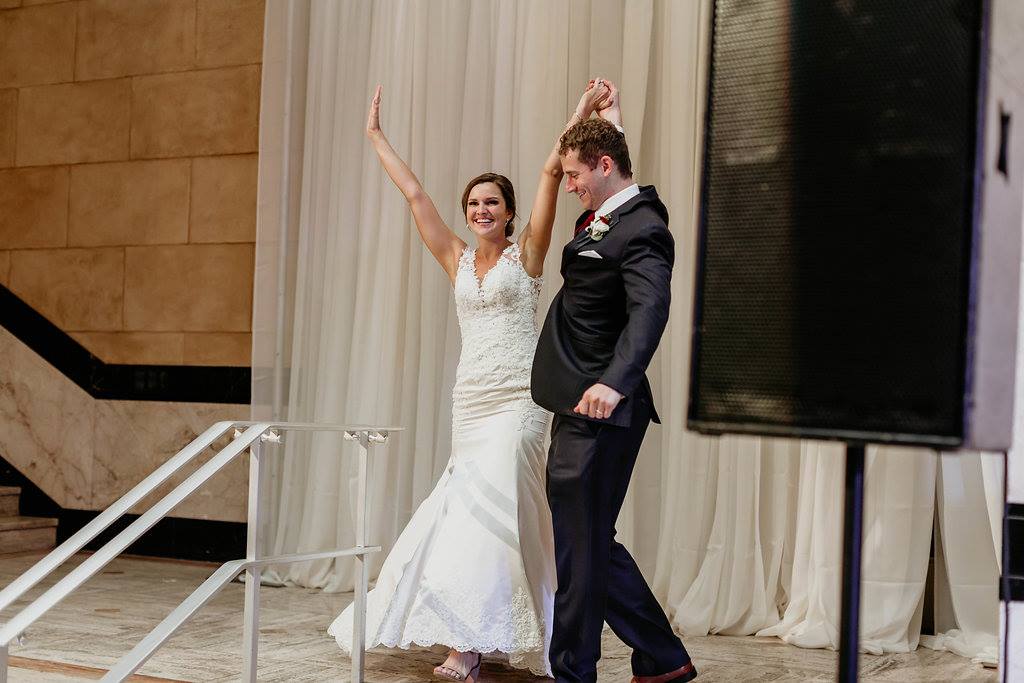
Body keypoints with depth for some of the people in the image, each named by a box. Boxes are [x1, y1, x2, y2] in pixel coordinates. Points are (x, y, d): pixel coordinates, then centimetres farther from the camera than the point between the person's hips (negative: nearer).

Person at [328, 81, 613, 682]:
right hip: (472, 399, 5)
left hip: (519, 400, -5)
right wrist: (377, 137, 18)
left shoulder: (526, 254, 2)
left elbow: (552, 172, -5)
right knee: (482, 507, 6)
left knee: (489, 503, -14)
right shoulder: (458, 260, 13)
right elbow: (415, 194, 15)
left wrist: (582, 114, -10)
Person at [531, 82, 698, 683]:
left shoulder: (641, 230, -17)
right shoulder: (605, 216, 13)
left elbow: (649, 309, -33)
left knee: (582, 549, -2)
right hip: (581, 410, 11)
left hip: (598, 413, -11)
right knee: (590, 542, 16)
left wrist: (614, 382, -46)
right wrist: (611, 123, 36)